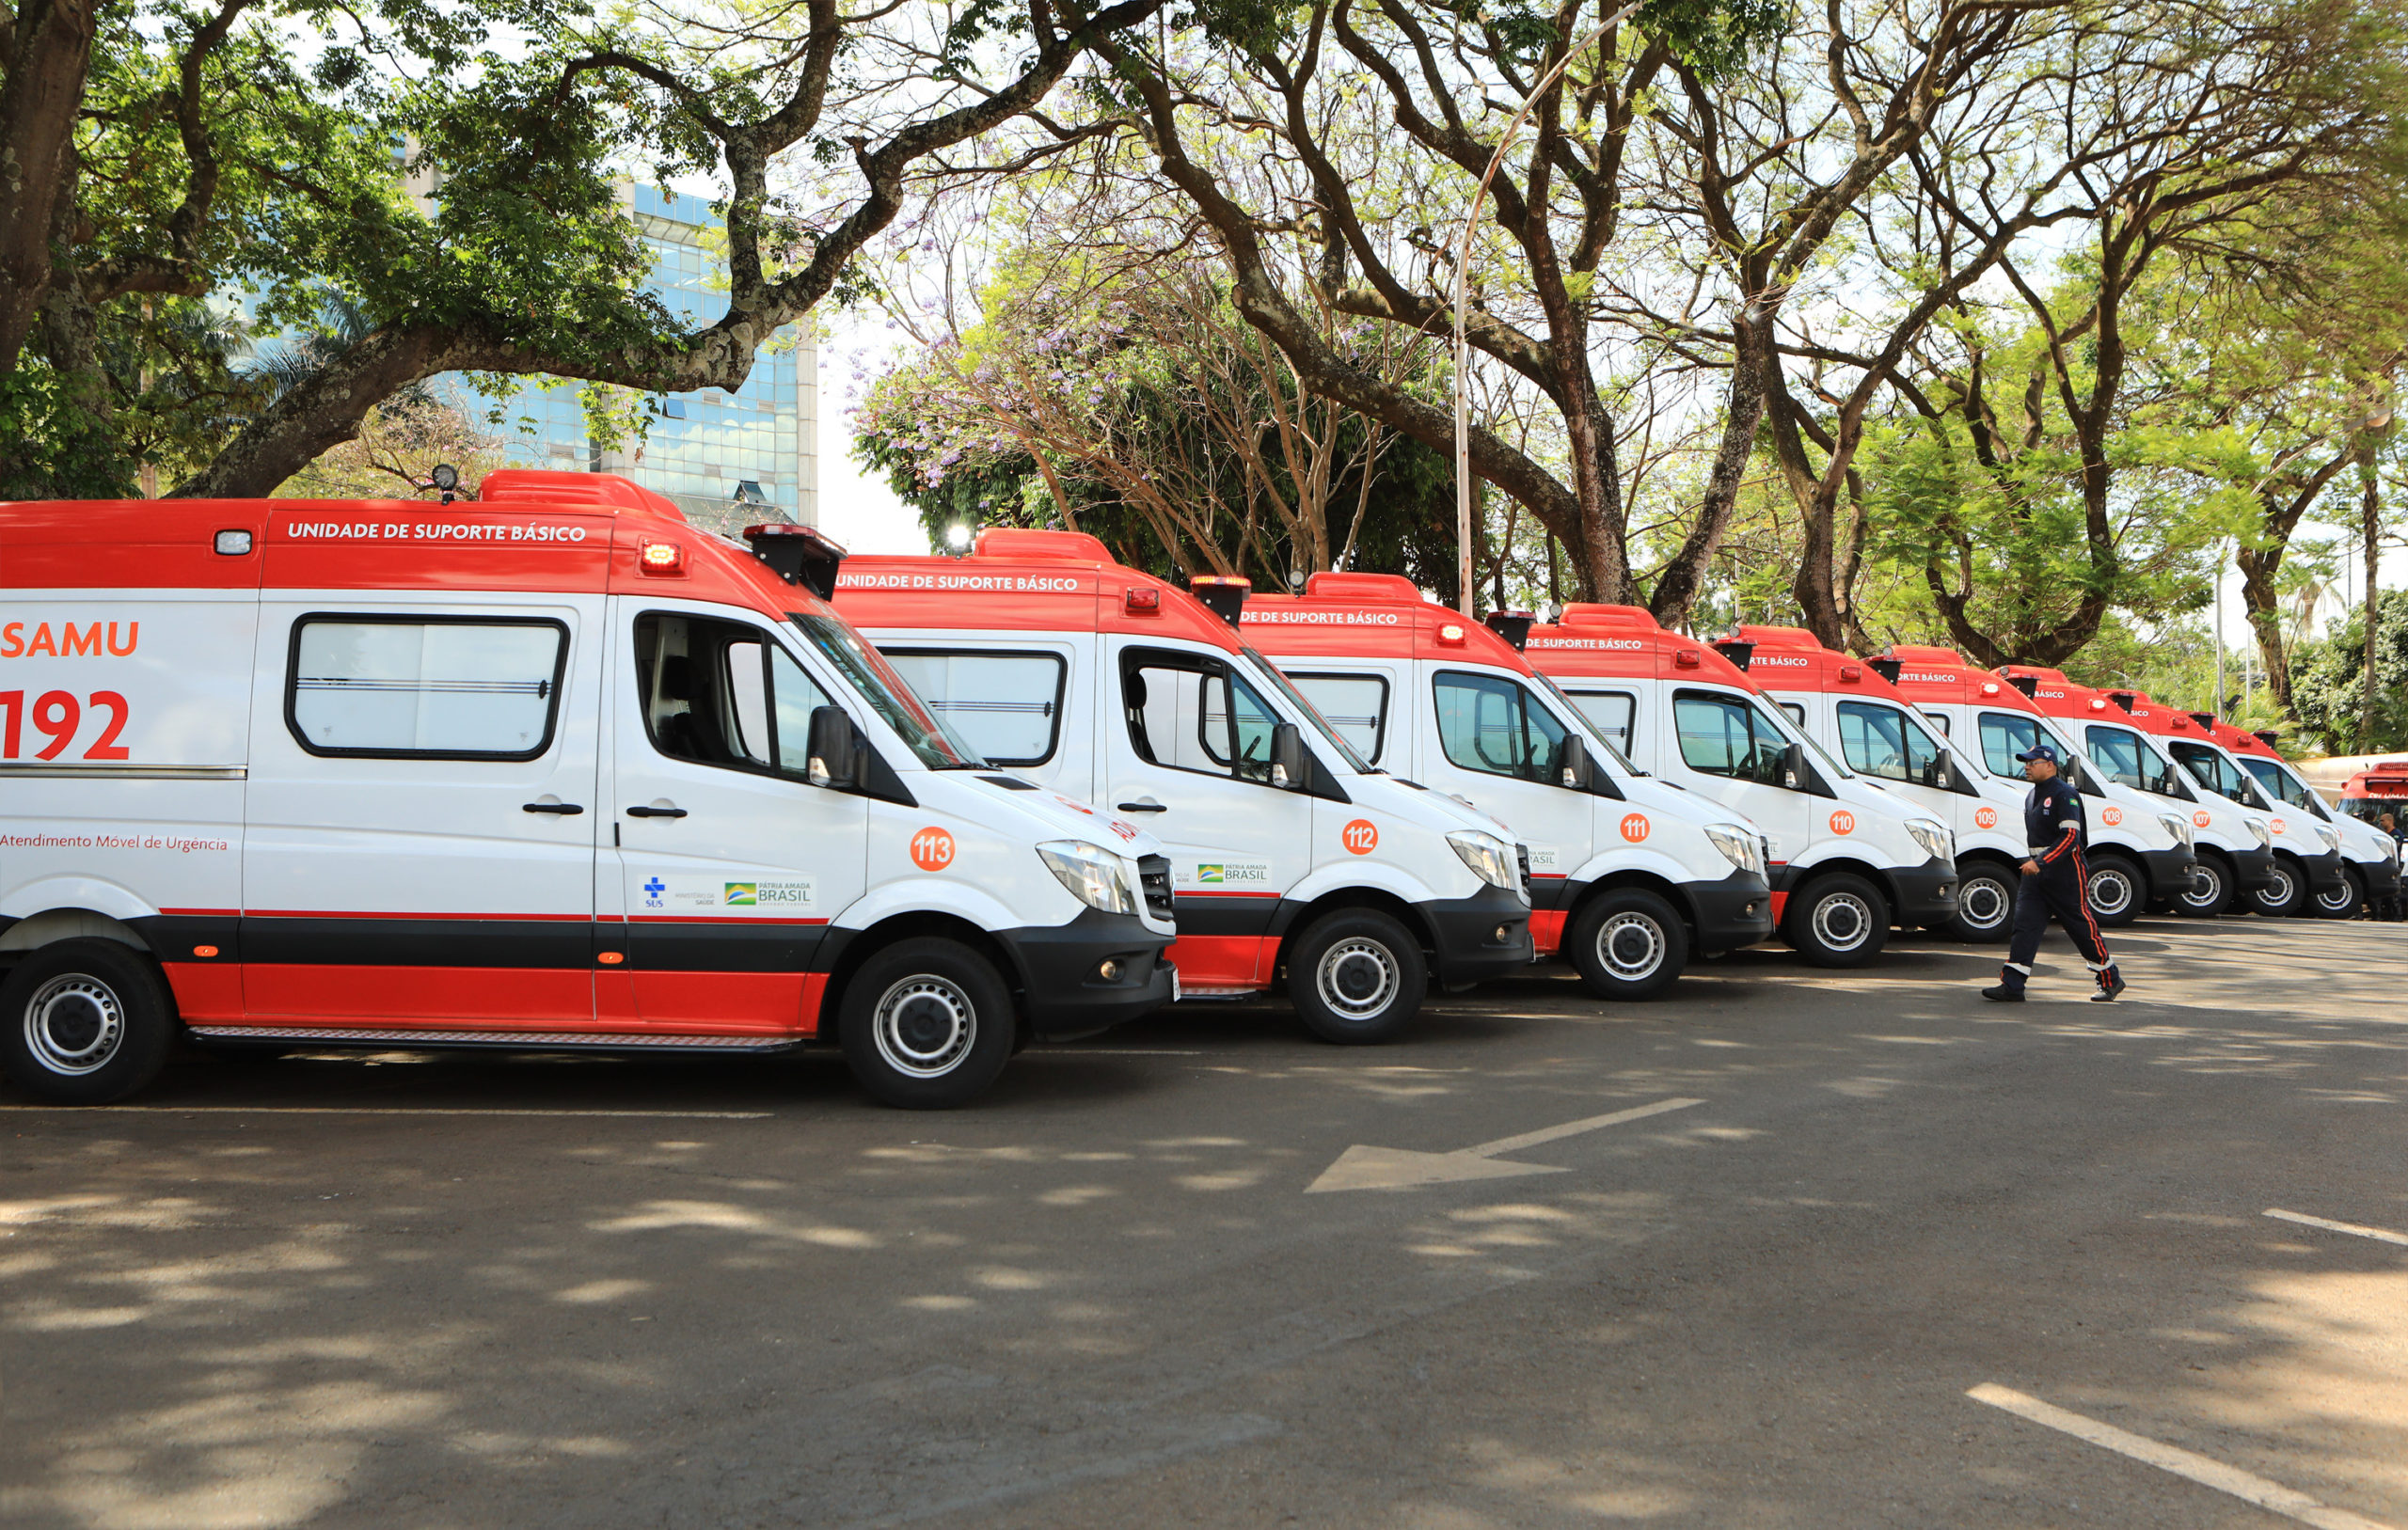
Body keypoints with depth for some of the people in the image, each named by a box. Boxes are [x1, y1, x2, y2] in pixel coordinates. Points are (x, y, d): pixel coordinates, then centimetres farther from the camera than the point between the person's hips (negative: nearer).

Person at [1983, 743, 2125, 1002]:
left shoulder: (2065, 794, -13)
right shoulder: (2032, 797, 15)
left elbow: (2070, 837, -22)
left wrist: (2041, 862, -27)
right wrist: (2034, 863, 16)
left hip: (2065, 872, -8)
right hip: (2037, 868, 8)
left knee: (2082, 927, 1)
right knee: (2024, 925, -3)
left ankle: (2110, 980, 17)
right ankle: (2012, 986, -7)